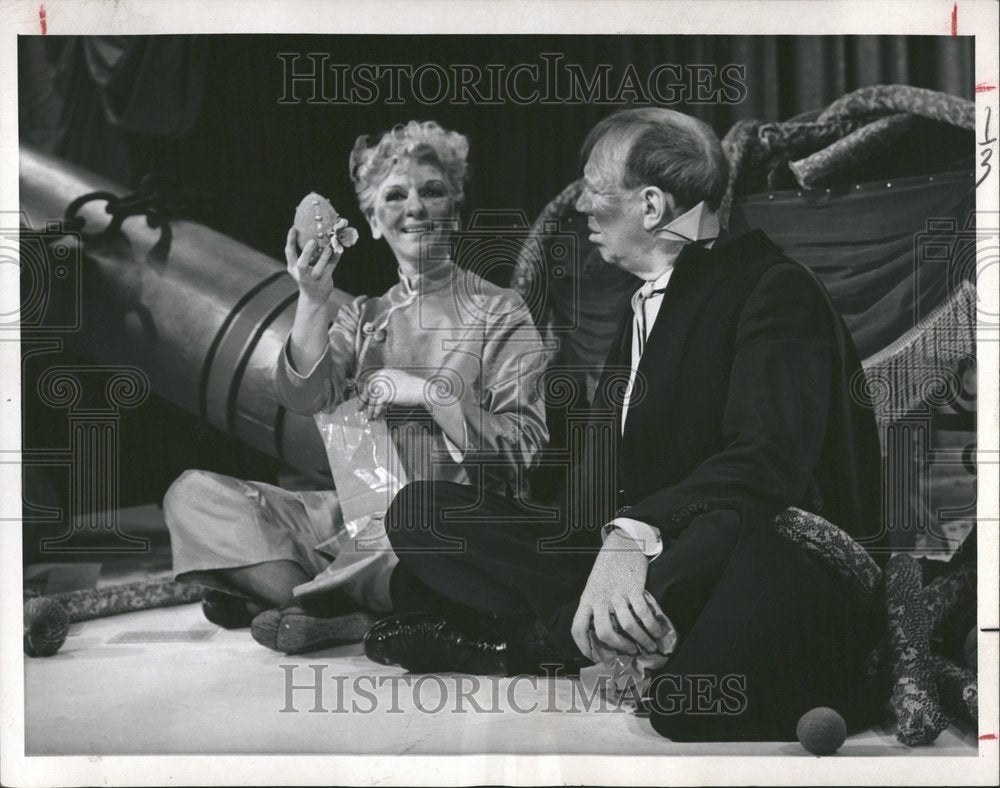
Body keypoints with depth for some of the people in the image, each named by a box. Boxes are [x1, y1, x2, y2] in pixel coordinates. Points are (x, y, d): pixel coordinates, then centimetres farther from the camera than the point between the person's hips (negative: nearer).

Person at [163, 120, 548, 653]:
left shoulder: (499, 314, 5)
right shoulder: (363, 318, 19)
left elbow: (523, 449, -4)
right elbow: (305, 398, -2)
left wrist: (430, 393, -12)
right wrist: (312, 301, -14)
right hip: (350, 513, 6)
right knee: (192, 494, -10)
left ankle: (277, 591, -18)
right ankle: (325, 612, -27)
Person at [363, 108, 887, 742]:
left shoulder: (776, 289, -7)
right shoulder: (642, 308, 21)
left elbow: (769, 456, -24)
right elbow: (612, 473, 14)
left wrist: (635, 533, -37)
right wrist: (615, 541, -6)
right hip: (625, 555, 8)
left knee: (733, 530, -44)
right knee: (420, 511, -1)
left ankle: (532, 640, -19)